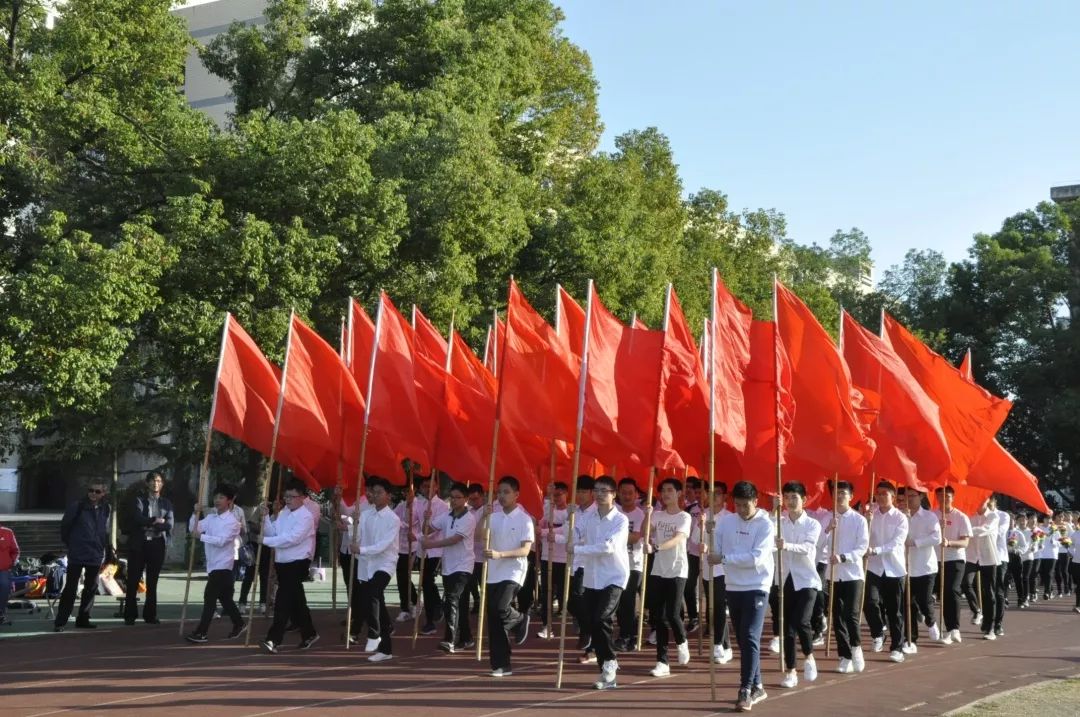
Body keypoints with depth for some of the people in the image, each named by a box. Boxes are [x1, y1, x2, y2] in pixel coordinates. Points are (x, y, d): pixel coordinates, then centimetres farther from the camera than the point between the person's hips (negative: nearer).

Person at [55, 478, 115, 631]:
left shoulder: (106, 509, 5)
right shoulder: (77, 507, -8)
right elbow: (64, 526, 2)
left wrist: (109, 551, 13)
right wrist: (70, 543, 7)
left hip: (96, 555, 5)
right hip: (77, 555, -4)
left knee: (91, 587, 10)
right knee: (71, 587, -5)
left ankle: (83, 619, 21)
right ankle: (60, 621, -1)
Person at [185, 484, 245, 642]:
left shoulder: (232, 521, -13)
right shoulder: (211, 517, 9)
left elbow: (221, 540, -24)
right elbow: (193, 529, 4)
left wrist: (201, 536, -28)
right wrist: (195, 514, -10)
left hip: (222, 565, -8)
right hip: (212, 564, 8)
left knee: (210, 596, -10)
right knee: (224, 597, 16)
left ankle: (201, 633, -8)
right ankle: (239, 624, 30)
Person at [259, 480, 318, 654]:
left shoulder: (306, 516, -14)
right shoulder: (283, 512, 10)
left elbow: (292, 538, -23)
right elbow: (272, 533, 7)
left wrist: (265, 540, -21)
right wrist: (266, 517, -7)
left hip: (297, 562, -8)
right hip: (282, 562, 8)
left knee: (283, 600, -12)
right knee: (295, 601, 15)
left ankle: (274, 640, -13)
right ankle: (309, 634, 29)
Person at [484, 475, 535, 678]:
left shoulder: (524, 519, -6)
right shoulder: (494, 516, 10)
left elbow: (525, 550, -13)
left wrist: (500, 554, -26)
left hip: (513, 572, -5)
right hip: (493, 574, 5)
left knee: (500, 608, -26)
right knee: (494, 622, 4)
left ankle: (520, 620, 9)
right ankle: (501, 665, 12)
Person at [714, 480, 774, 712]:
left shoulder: (765, 525, -9)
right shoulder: (725, 521, 4)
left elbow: (756, 558, -19)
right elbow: (715, 549, 6)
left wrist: (724, 558, -20)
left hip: (756, 588, -5)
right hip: (732, 587, 5)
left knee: (750, 638, -12)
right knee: (742, 639, 11)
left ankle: (746, 691, -10)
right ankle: (756, 687, 22)